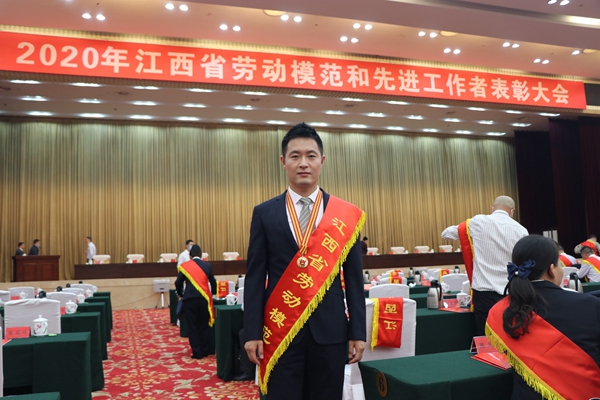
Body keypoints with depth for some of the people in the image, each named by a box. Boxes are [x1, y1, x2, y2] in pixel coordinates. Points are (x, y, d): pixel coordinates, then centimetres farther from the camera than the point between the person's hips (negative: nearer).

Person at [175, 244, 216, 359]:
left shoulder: (184, 266, 1)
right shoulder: (207, 266, 7)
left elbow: (178, 283, 4)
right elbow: (213, 282, 17)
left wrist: (180, 294, 23)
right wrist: (212, 293, 37)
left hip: (190, 299, -2)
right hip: (204, 298, 2)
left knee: (192, 326, 6)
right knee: (204, 325, 12)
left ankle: (197, 352, 6)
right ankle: (205, 351, 17)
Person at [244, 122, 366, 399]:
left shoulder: (346, 214, 2)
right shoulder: (264, 213, 1)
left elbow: (354, 277, 2)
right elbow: (255, 277, 0)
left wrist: (358, 331, 0)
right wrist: (252, 333, -4)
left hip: (330, 330, 1)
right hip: (280, 330, 0)